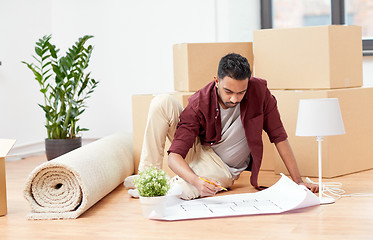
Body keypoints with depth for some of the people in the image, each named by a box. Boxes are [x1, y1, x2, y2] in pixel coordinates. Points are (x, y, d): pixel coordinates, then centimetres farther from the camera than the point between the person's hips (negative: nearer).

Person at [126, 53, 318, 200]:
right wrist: (196, 180, -47)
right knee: (162, 103, -25)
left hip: (223, 169, -1)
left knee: (181, 191, -36)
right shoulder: (199, 103, -24)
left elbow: (279, 136, -11)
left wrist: (298, 181, -13)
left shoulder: (259, 90, -21)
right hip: (197, 150, 1)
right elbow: (174, 156, -27)